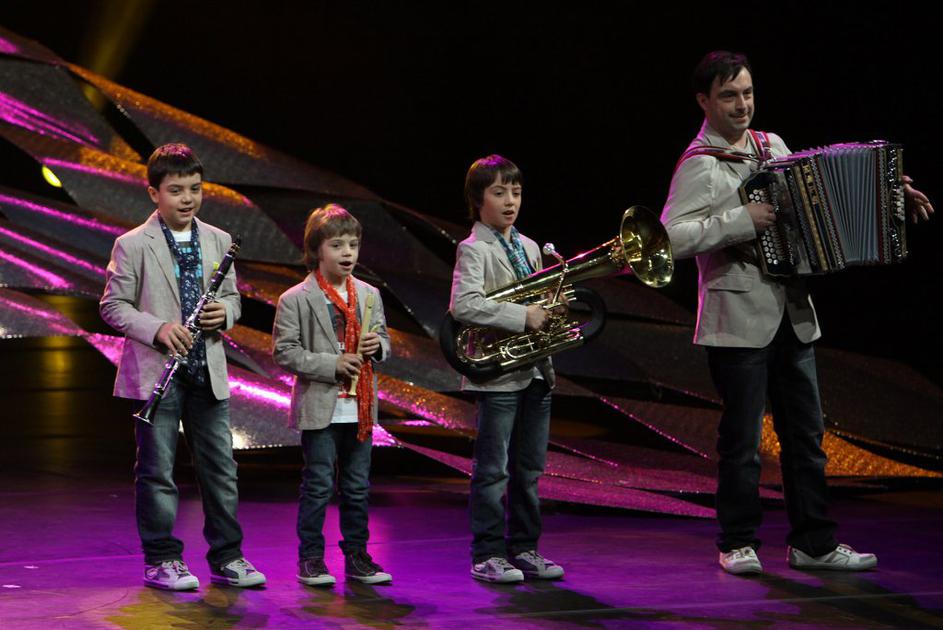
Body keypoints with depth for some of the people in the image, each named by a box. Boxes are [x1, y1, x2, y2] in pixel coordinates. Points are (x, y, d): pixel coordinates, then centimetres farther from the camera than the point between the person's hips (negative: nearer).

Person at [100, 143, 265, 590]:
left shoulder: (218, 241, 9)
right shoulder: (132, 245, -5)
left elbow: (231, 297, 18)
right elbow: (113, 305, -5)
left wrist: (224, 312, -5)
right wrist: (157, 329, -19)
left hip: (208, 373, 4)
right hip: (155, 373, -4)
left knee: (220, 468, 7)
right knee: (157, 471, 2)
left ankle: (227, 557, 16)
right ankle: (161, 560, 11)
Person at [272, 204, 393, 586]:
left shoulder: (369, 295, 10)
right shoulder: (295, 300, -6)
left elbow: (384, 339, 19)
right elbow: (284, 353, -10)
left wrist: (377, 346, -6)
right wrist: (332, 365, -17)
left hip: (360, 408, 5)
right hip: (320, 407, -5)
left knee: (358, 487, 10)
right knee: (318, 486, -1)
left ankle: (356, 556, 19)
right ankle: (310, 559, 8)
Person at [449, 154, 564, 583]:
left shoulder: (529, 248, 15)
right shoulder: (474, 249, -7)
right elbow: (464, 306, -23)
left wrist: (549, 314, 1)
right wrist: (523, 316, -23)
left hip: (535, 372, 7)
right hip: (497, 372, -7)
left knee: (528, 469, 11)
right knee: (492, 469, -2)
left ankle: (524, 548, 19)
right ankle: (488, 553, 3)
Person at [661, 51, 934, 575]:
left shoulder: (771, 146, 12)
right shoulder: (700, 164, -10)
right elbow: (671, 237, -20)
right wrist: (740, 221, -23)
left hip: (792, 314, 7)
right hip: (739, 320, -7)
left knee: (806, 432, 9)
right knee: (742, 438, -1)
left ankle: (814, 543, 16)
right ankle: (738, 543, 11)